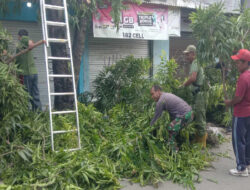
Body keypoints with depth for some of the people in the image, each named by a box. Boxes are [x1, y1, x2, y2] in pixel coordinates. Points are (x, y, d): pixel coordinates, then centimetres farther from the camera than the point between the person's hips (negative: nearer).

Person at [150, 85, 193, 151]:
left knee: (170, 134, -6)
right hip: (189, 113, 10)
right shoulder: (167, 95, 19)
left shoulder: (161, 101, -11)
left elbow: (156, 117, -5)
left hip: (184, 116, -10)